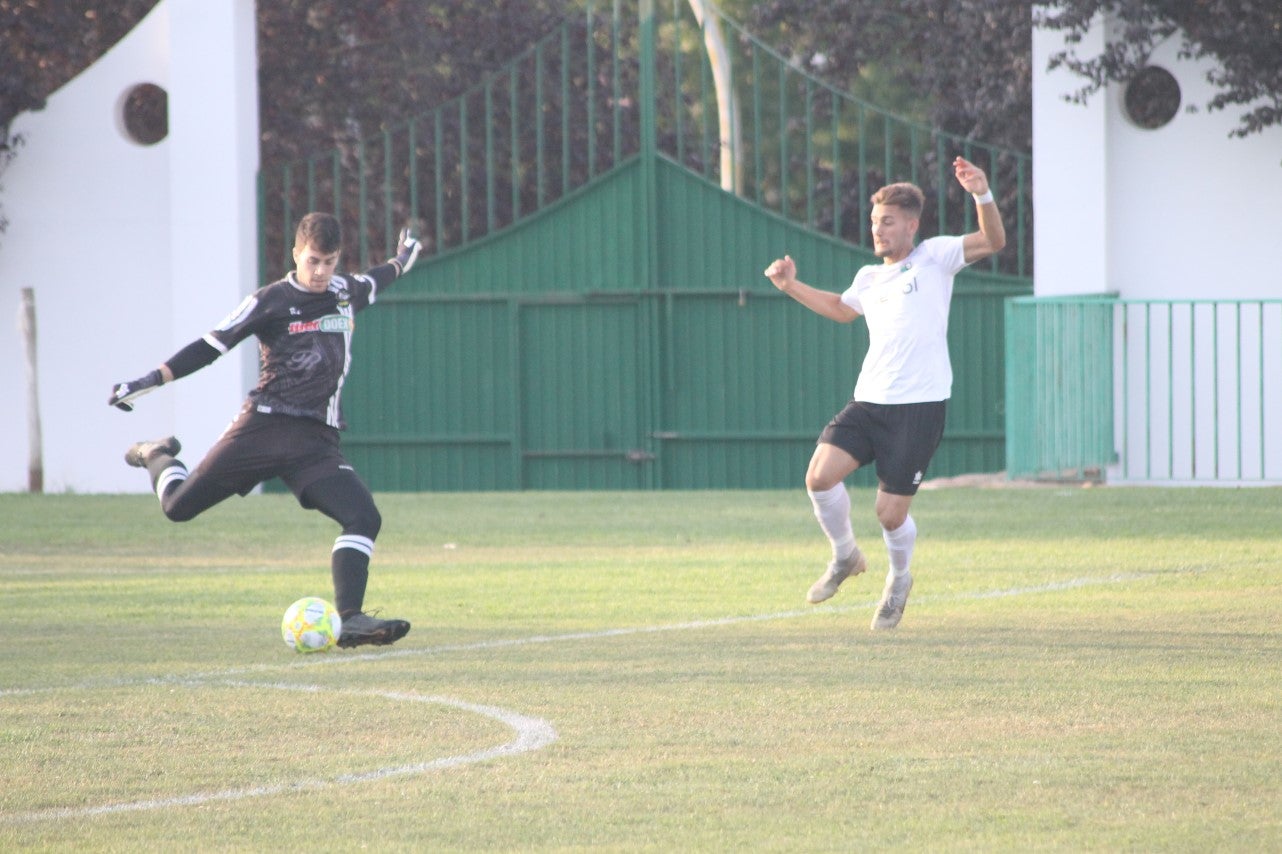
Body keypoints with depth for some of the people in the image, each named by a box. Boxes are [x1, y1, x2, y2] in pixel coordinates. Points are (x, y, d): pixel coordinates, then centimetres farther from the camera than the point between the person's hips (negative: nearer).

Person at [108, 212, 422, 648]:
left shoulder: (345, 292, 12)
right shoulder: (271, 301, -4)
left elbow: (372, 284, 38)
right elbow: (210, 346, -3)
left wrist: (400, 262, 54)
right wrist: (150, 380, -9)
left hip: (316, 441, 3)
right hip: (262, 427, -3)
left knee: (364, 518, -18)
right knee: (178, 506, -2)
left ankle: (349, 619, -16)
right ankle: (157, 456, 32)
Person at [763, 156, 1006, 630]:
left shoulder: (934, 258, 0)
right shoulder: (869, 278, 17)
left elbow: (993, 241, -13)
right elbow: (842, 308, 40)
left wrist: (982, 195, -29)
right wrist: (792, 287, 30)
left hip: (919, 407, -5)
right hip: (868, 400, 5)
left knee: (891, 513, -5)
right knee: (820, 475, -15)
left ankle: (899, 580, 26)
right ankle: (845, 556, 11)